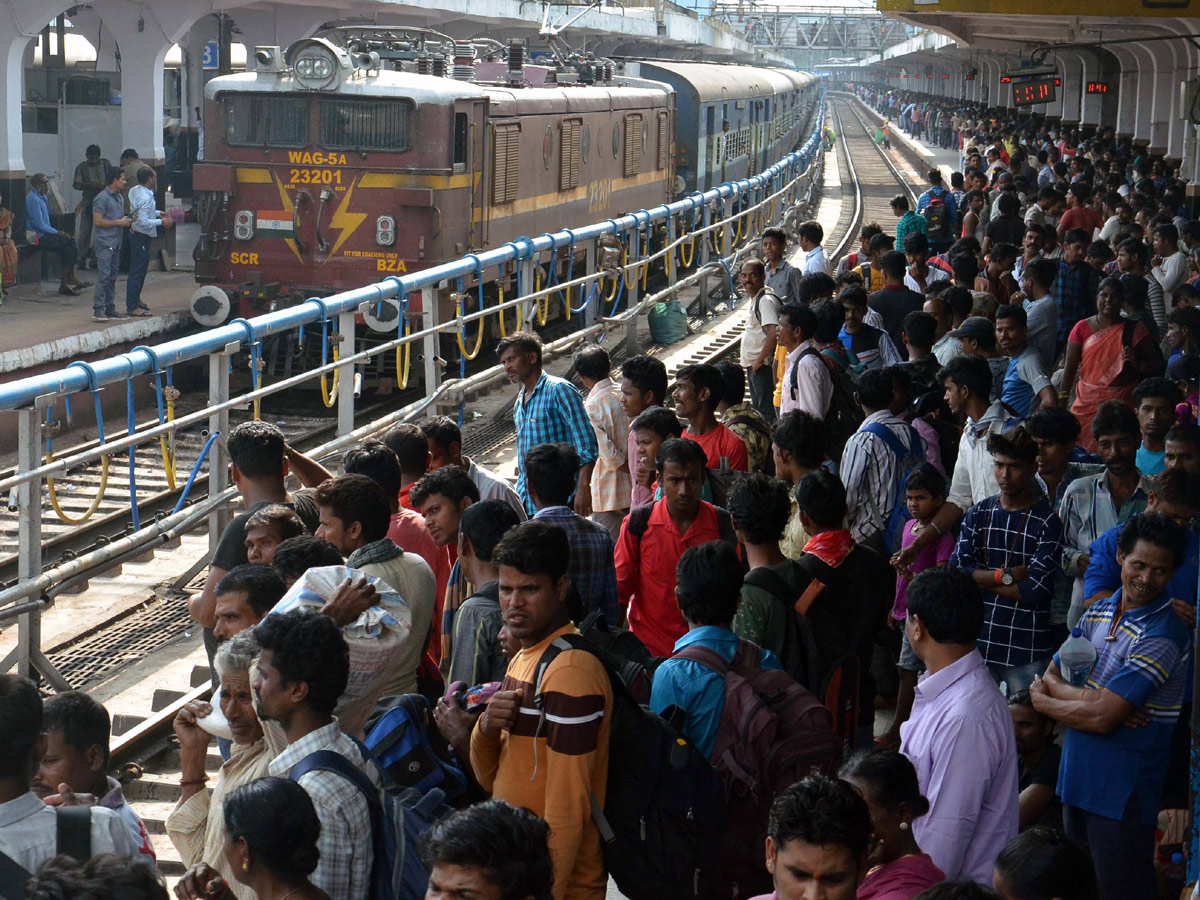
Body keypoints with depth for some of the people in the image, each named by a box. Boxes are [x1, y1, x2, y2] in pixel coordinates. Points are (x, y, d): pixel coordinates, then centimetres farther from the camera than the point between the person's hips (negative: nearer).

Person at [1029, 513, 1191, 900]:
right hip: (1077, 776, 8)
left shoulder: (1163, 634, -19)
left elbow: (1103, 718, -22)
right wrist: (1091, 698, -14)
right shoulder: (1099, 612, 6)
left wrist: (1044, 700, -7)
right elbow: (1052, 676, 7)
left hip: (1123, 791, -8)